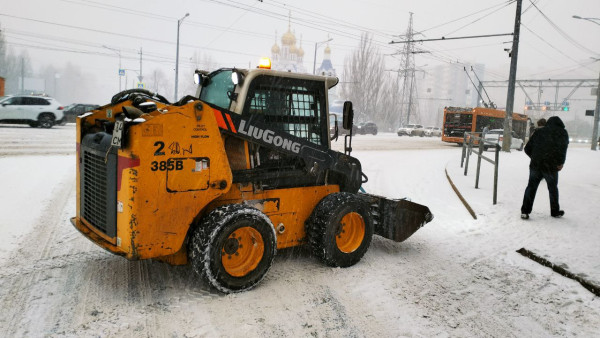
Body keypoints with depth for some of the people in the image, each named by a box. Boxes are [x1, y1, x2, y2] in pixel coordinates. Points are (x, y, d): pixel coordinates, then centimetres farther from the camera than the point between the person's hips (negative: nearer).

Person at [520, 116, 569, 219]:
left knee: (531, 187, 8)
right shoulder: (562, 132, 5)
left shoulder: (539, 131, 15)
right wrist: (561, 162, -8)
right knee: (553, 188, 14)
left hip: (535, 165, 2)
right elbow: (563, 148, -14)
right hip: (551, 166, -2)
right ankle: (555, 211, 27)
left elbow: (527, 148, 13)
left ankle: (525, 211, 2)